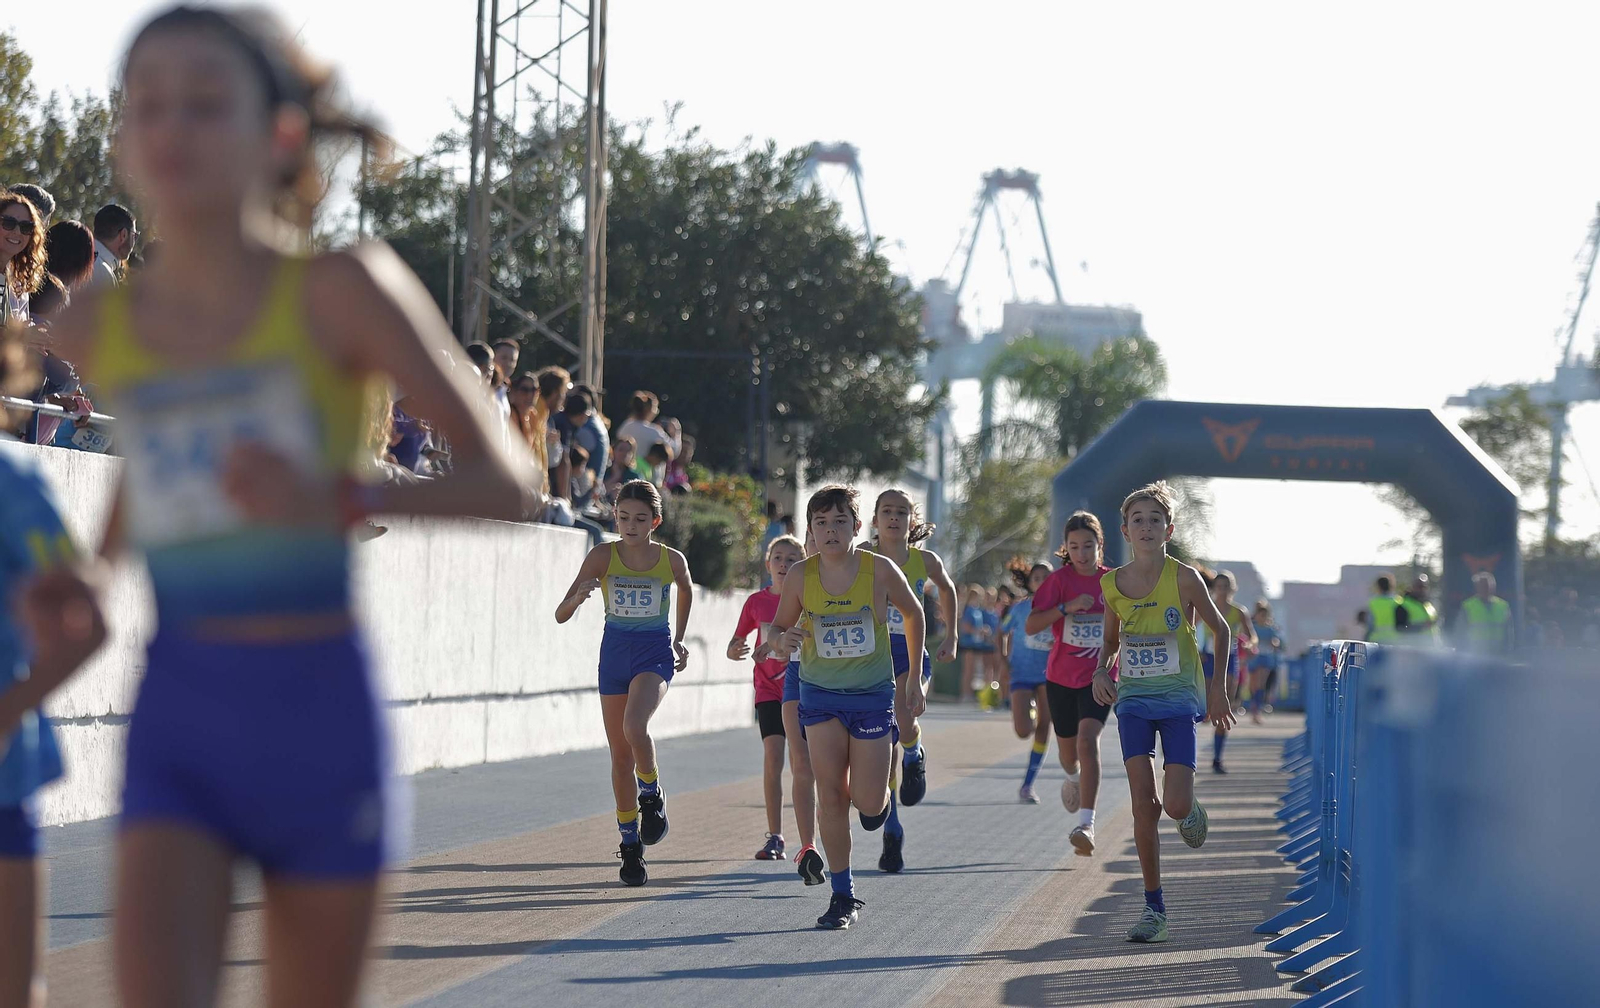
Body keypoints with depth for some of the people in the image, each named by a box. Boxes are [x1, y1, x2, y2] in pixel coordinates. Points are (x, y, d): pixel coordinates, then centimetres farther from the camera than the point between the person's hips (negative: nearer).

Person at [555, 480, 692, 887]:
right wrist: (578, 596, -33)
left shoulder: (672, 560, -7)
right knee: (620, 756, 6)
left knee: (634, 727, -29)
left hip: (655, 655, -2)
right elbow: (560, 615, -13)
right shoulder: (603, 556, -8)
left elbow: (686, 592, 19)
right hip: (614, 654, 2)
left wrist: (679, 640, 18)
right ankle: (631, 846, 18)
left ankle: (652, 794, -1)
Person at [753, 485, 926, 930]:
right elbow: (779, 626, 6)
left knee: (867, 802, -6)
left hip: (872, 694, -1)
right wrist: (780, 639, -20)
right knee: (830, 796, -5)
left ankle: (879, 797, 33)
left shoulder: (880, 570, -12)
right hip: (821, 694, 1)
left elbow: (913, 613, 6)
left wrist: (915, 679, 9)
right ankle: (843, 896, 4)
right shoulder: (800, 576, -8)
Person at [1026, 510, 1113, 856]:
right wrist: (1067, 607, -25)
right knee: (1068, 749, 15)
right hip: (1061, 676, 1)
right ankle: (1075, 777, 54)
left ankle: (1086, 824, -28)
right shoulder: (1059, 580, -5)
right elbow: (1031, 625, -13)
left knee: (1088, 739, -23)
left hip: (1099, 676, -1)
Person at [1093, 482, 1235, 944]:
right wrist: (1102, 671, -4)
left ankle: (1191, 809, 28)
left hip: (1179, 699, -2)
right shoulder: (1113, 584, 1)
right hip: (1133, 700, 2)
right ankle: (1153, 905, 1)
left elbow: (1221, 630, 4)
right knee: (1143, 803, -6)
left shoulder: (1184, 578, -8)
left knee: (1176, 804, -12)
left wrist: (1218, 686, 3)